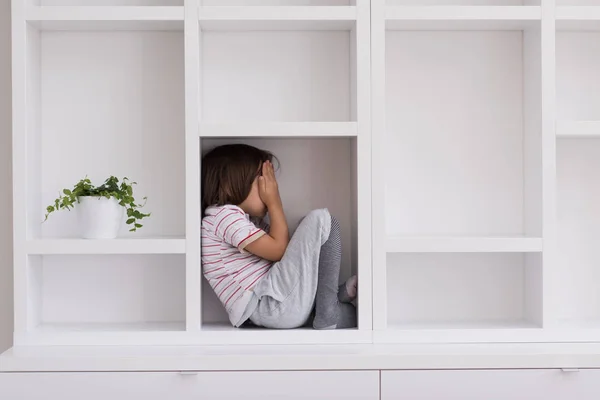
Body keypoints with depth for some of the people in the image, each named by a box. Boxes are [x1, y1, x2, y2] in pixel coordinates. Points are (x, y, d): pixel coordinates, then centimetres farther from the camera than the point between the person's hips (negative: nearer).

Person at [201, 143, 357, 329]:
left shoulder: (250, 220, 24)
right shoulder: (224, 214, -8)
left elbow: (286, 248, 17)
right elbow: (279, 251, -11)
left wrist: (275, 202, 14)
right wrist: (274, 202, -2)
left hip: (274, 309, 10)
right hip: (271, 307, -10)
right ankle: (328, 314, -9)